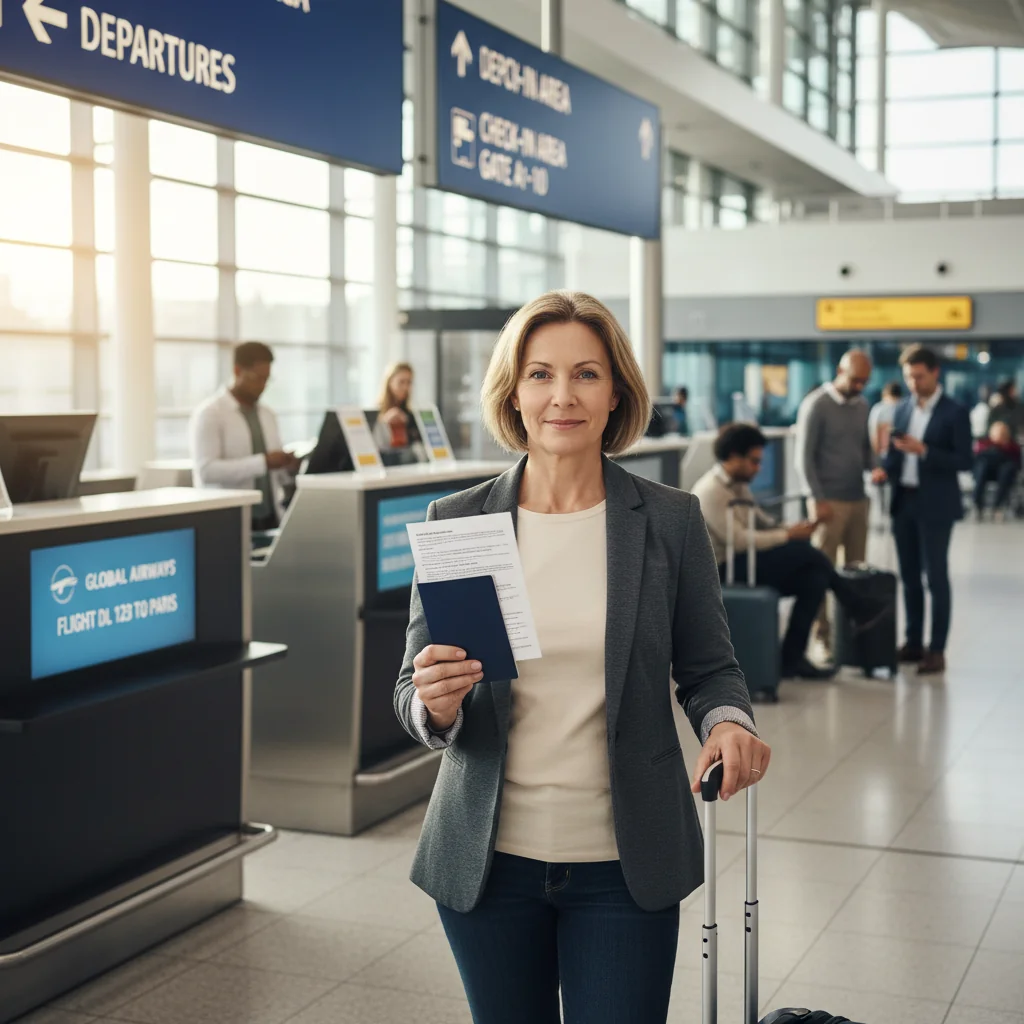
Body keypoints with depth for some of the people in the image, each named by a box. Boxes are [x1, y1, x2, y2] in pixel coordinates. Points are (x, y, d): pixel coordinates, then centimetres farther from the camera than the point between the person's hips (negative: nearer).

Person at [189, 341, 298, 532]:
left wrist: (289, 468, -6)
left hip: (271, 517, 5)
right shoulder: (209, 414, -6)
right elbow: (207, 471, -18)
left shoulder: (267, 414, 13)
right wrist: (263, 462, -22)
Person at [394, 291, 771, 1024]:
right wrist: (435, 704, -21)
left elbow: (708, 666, 6)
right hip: (489, 857, 1)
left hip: (624, 863, -1)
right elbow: (413, 697, 2)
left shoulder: (671, 520, -3)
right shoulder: (455, 523, -2)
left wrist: (729, 722, -15)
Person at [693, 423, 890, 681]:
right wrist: (788, 535, -19)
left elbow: (762, 523, 13)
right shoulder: (710, 491, -17)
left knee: (815, 578, -9)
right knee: (803, 550, -20)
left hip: (747, 563, 10)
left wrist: (791, 528, -8)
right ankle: (857, 607, -4)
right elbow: (739, 540, -25)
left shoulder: (739, 486, 14)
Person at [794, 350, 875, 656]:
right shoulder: (816, 405, -7)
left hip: (858, 499, 6)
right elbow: (804, 457, -9)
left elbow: (866, 448, 17)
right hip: (830, 501, -6)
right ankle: (821, 634, 4)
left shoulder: (862, 406, 11)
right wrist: (817, 499, -13)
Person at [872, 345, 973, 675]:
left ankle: (937, 650, 4)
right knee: (909, 576, 12)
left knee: (936, 578, -2)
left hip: (934, 506, -6)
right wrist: (885, 469, -7)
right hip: (903, 502, 6)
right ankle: (913, 643, 21)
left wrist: (924, 451, -22)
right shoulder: (903, 409, 10)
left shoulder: (954, 413, -7)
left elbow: (964, 462, -11)